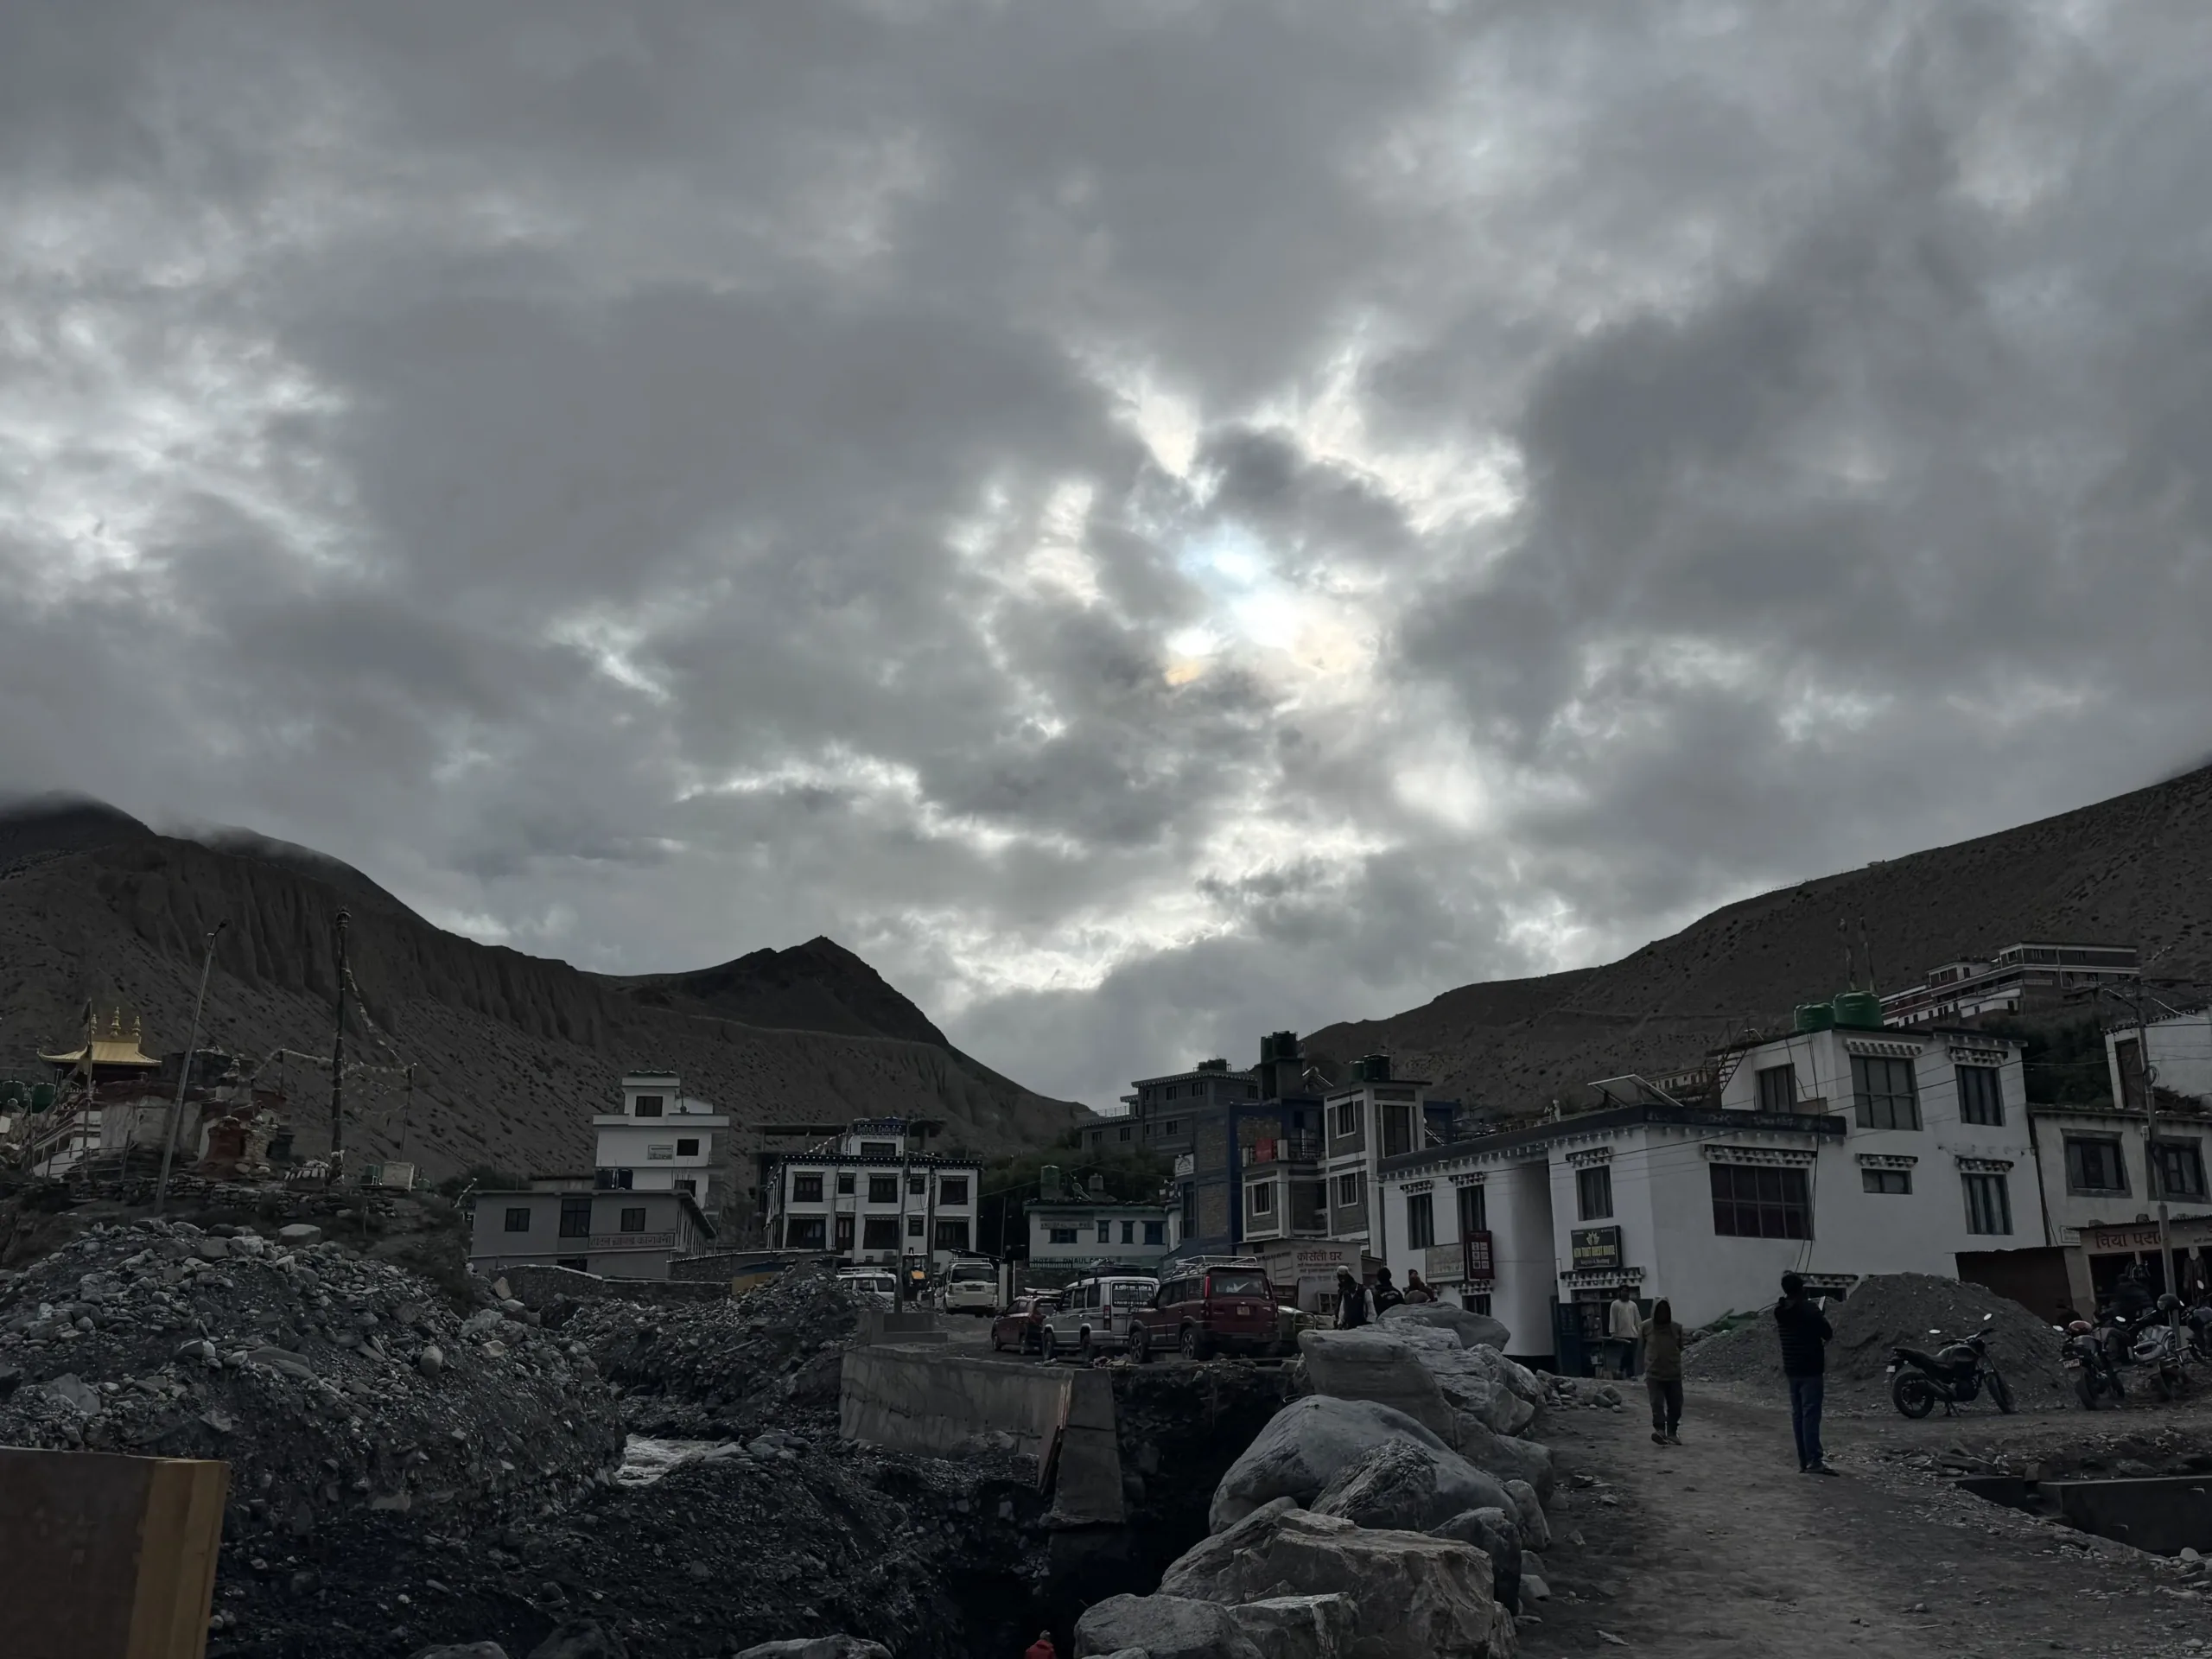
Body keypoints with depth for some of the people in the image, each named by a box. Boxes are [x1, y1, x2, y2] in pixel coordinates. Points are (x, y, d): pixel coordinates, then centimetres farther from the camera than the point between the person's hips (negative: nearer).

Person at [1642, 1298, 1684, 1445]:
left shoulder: (1676, 1328, -2)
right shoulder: (1646, 1327, -3)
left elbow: (1680, 1348, 13)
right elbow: (1642, 1348, 10)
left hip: (1674, 1374, 2)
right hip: (1654, 1374, -2)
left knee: (1675, 1406, 8)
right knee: (1657, 1404, -14)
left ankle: (1672, 1433, 22)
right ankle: (1659, 1430, -24)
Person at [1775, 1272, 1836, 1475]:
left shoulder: (1780, 1311, 7)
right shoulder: (1809, 1309, -14)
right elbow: (1827, 1334, -8)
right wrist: (1823, 1320, 11)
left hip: (1792, 1370, 7)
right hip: (1811, 1369, -7)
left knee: (1797, 1414, 8)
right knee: (1810, 1413, -11)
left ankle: (1803, 1461, 10)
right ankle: (1814, 1460, -16)